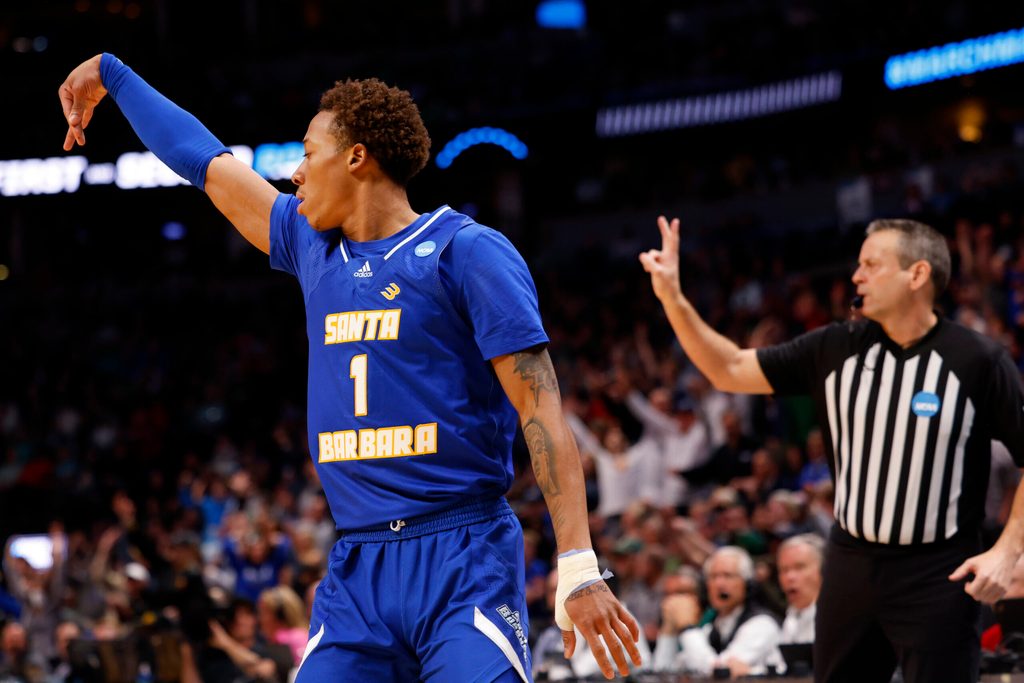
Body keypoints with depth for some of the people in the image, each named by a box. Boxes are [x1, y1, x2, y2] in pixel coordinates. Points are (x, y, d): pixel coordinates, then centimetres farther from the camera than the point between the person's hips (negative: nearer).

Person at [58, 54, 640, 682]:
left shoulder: (467, 252, -2)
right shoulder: (314, 250, 17)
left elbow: (541, 410, -9)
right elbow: (209, 166, 31)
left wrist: (579, 568, -18)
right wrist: (110, 74, 44)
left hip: (464, 565, -6)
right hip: (356, 571, 6)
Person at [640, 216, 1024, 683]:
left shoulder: (979, 361, -10)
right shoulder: (835, 349, 2)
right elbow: (729, 371, 7)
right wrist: (672, 298, -3)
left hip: (938, 575, -5)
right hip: (851, 566, 5)